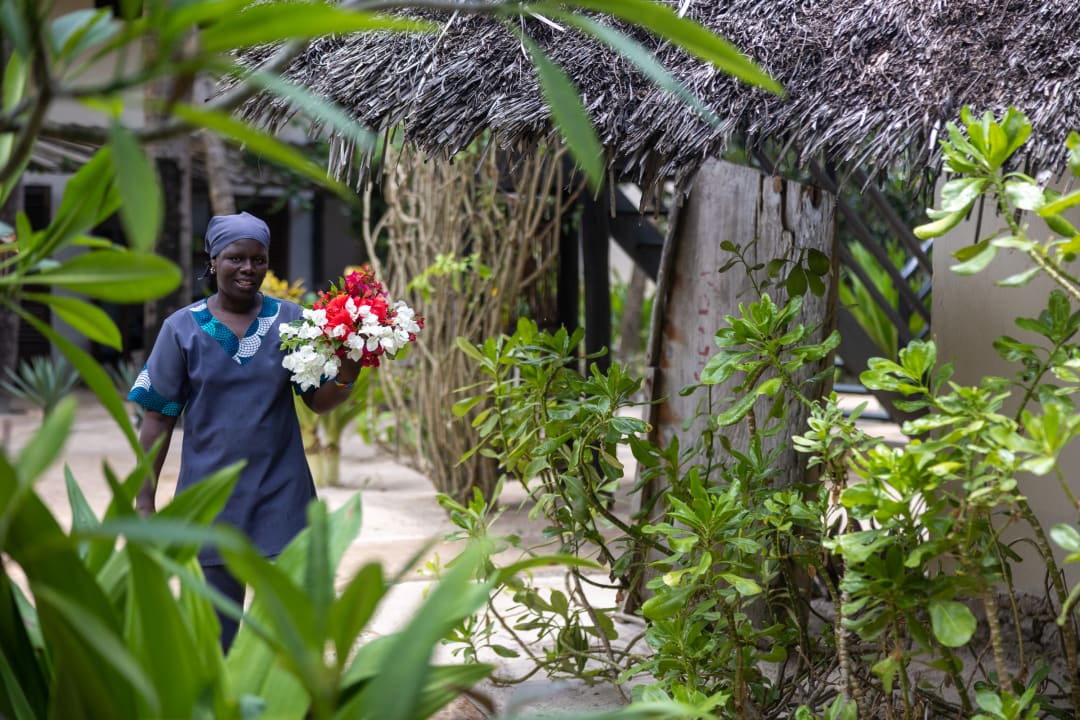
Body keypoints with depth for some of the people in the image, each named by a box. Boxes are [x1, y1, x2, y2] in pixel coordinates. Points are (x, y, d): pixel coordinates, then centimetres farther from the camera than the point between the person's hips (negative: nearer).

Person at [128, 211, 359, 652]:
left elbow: (319, 402, 5)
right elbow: (159, 418, 1)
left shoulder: (291, 320, 2)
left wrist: (345, 376, -17)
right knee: (215, 633, 8)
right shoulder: (183, 328, 0)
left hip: (281, 497, 0)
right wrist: (144, 502, -1)